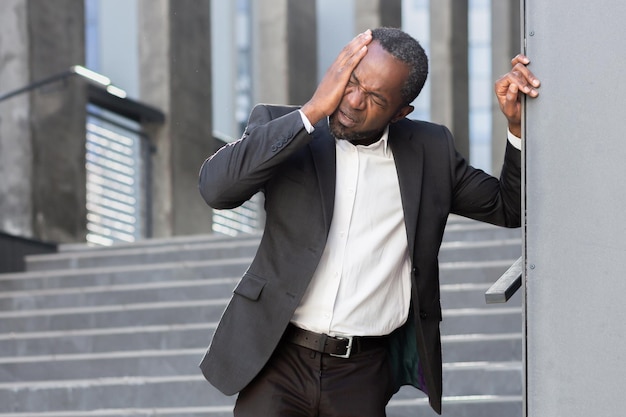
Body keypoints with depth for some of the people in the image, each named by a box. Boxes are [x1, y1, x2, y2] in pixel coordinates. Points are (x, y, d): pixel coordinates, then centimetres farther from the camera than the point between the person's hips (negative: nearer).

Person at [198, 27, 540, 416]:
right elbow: (217, 187, -16)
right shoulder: (281, 126, 1)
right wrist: (312, 111, -16)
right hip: (278, 358, -1)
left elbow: (509, 208, 17)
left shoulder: (430, 150, 7)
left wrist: (517, 123, 0)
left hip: (364, 374, 1)